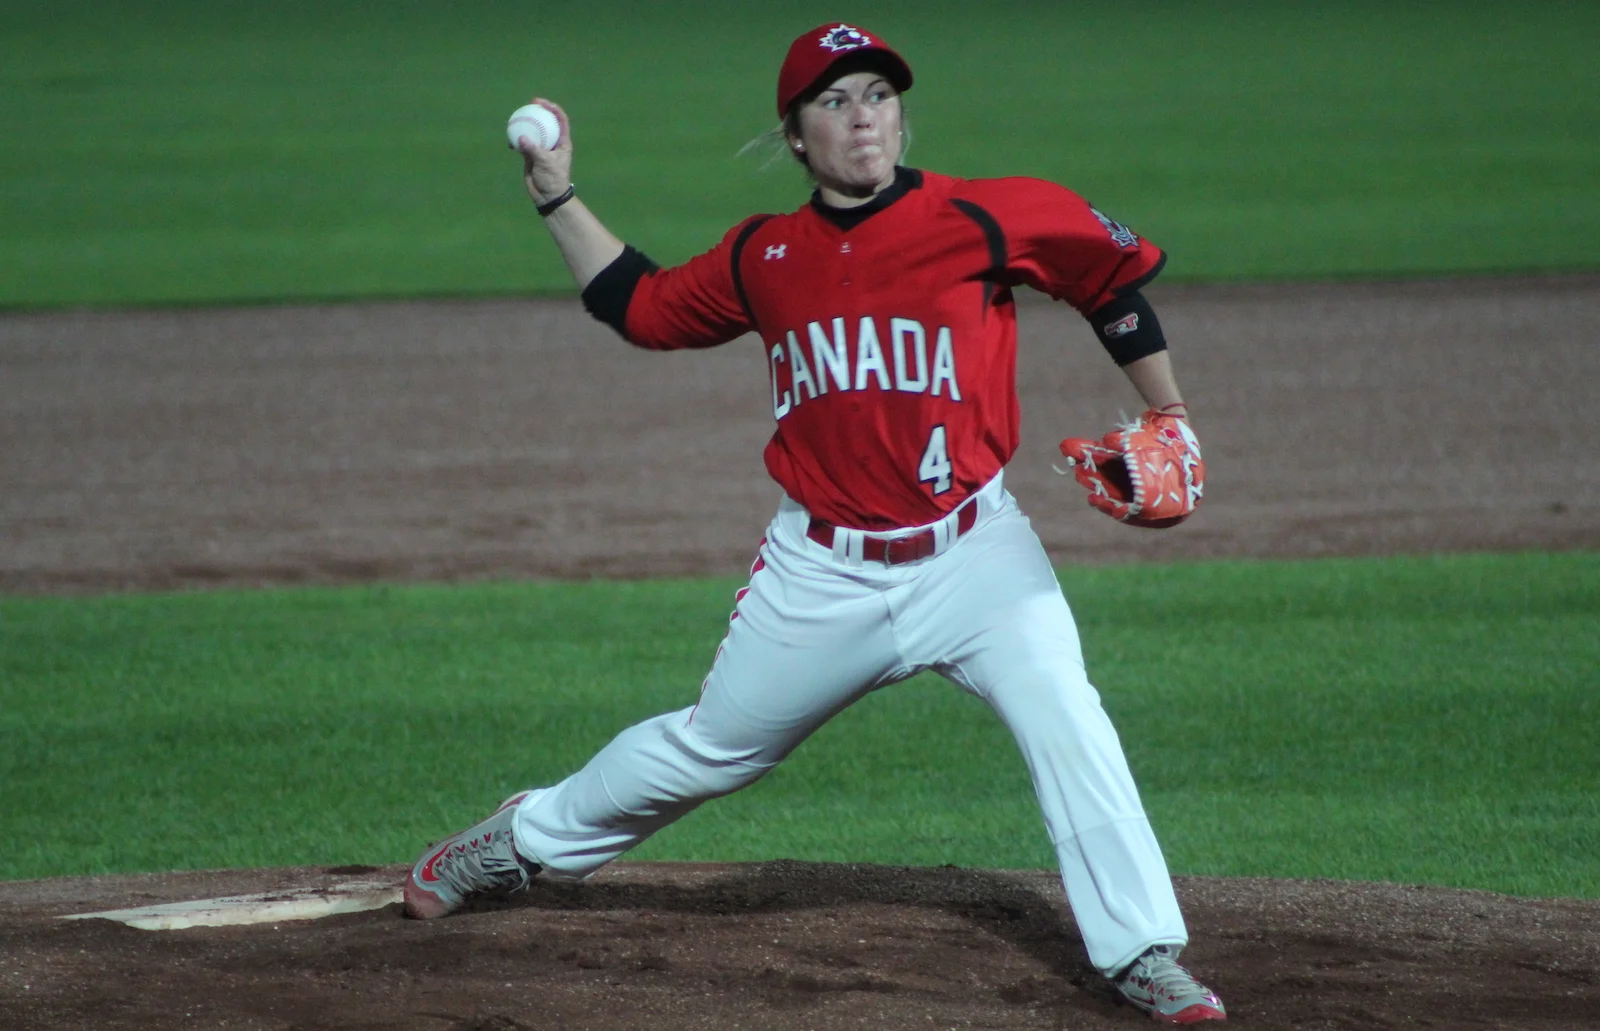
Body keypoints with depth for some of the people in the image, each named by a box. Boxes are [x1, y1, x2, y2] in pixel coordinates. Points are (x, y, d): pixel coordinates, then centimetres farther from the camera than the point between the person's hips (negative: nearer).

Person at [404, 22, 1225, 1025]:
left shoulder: (988, 218, -8)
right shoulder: (765, 256, 4)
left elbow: (1117, 276, 3)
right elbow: (640, 305, 18)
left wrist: (1170, 418, 1)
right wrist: (558, 197, 15)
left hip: (969, 553, -2)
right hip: (822, 570, 3)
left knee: (1066, 719, -23)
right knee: (711, 746, 15)